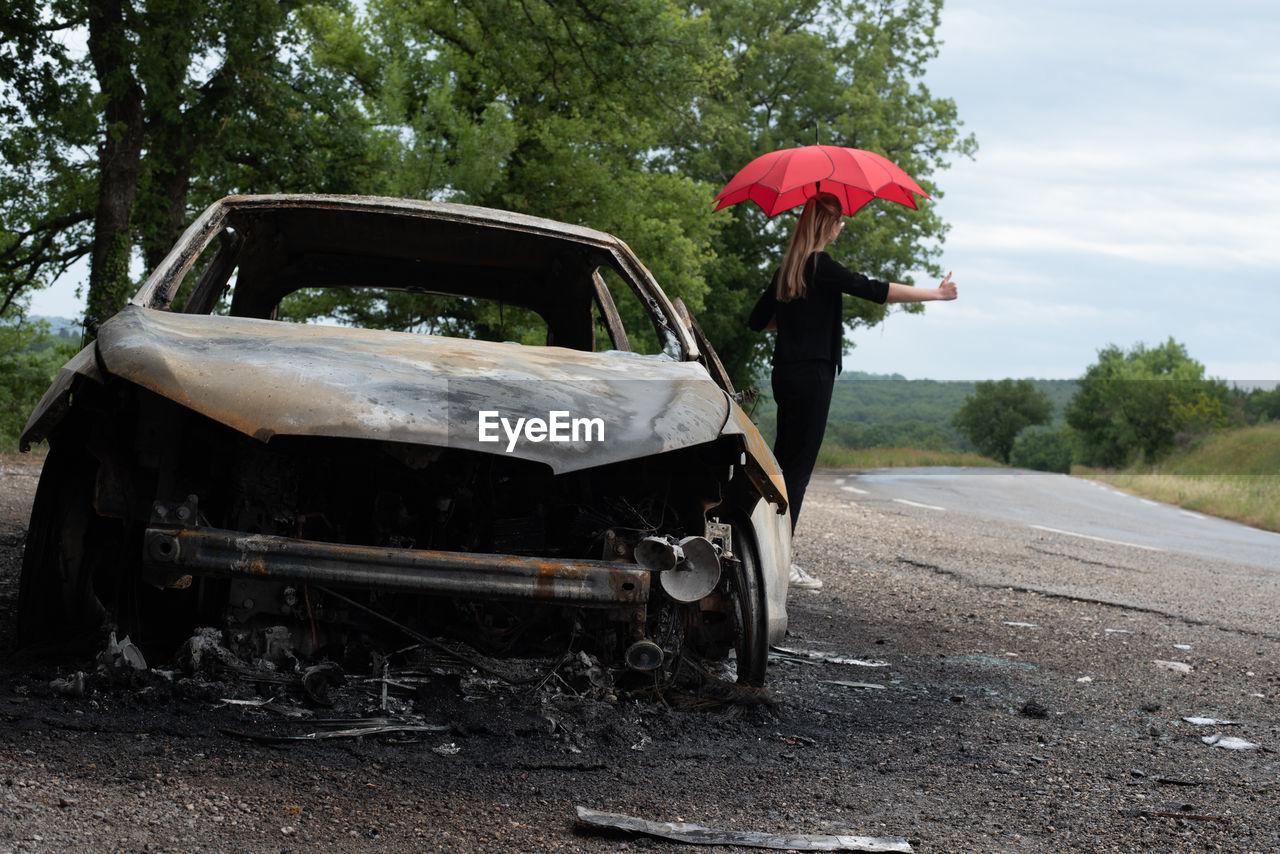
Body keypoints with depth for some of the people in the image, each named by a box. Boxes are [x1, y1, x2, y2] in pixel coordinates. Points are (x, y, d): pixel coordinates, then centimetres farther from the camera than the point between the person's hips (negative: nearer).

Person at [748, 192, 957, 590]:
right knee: (798, 466, -7)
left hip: (786, 374, 9)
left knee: (786, 461, 11)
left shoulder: (788, 269, 13)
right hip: (811, 375, -9)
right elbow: (874, 290, -19)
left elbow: (758, 320, 20)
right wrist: (938, 293, -13)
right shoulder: (821, 267, -13)